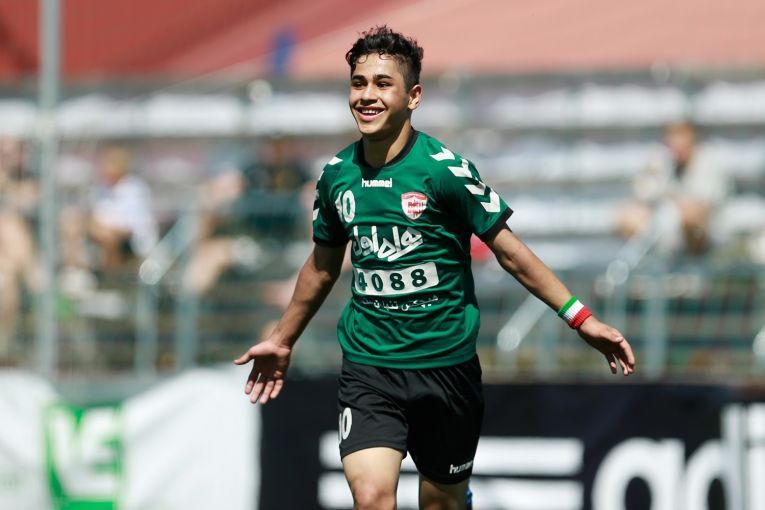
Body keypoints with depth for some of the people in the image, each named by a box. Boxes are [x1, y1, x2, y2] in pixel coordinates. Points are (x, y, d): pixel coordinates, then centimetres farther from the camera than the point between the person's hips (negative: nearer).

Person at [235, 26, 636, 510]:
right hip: (368, 365, 2)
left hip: (446, 365, -2)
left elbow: (509, 250, -6)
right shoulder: (337, 175, 2)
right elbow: (323, 264, 19)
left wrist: (580, 317, -10)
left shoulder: (445, 169, -11)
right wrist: (283, 340, 29)